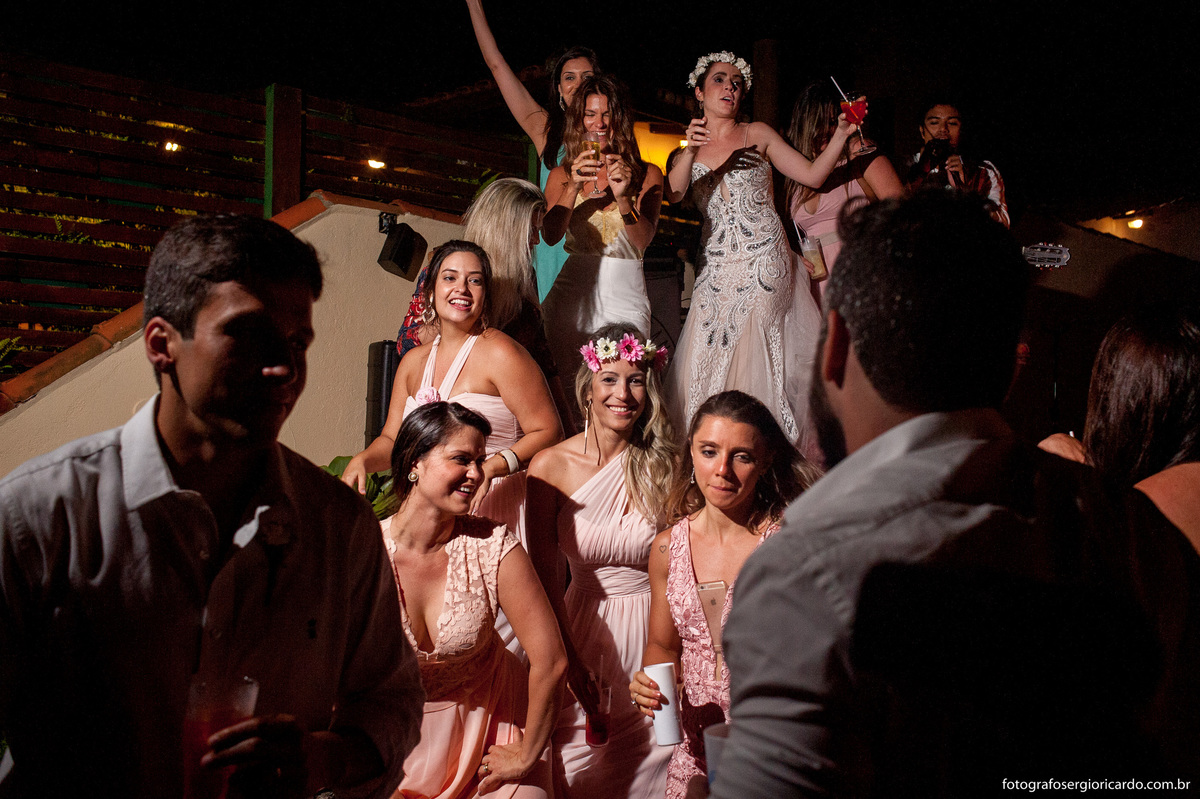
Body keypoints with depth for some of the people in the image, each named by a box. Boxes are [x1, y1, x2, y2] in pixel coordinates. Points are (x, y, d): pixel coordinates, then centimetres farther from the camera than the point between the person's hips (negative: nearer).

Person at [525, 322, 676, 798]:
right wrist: (570, 662, -6)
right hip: (586, 628, 0)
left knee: (653, 760, 9)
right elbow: (544, 574, -5)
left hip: (655, 626, 1)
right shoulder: (551, 467, -9)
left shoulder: (665, 464, -6)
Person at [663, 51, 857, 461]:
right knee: (706, 354, -4)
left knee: (752, 348, -9)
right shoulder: (688, 147, 13)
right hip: (716, 265, 2)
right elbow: (673, 193, -7)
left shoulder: (758, 135, 8)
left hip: (763, 259, -2)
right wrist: (689, 153, -23)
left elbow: (812, 175, 2)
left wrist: (841, 135, -10)